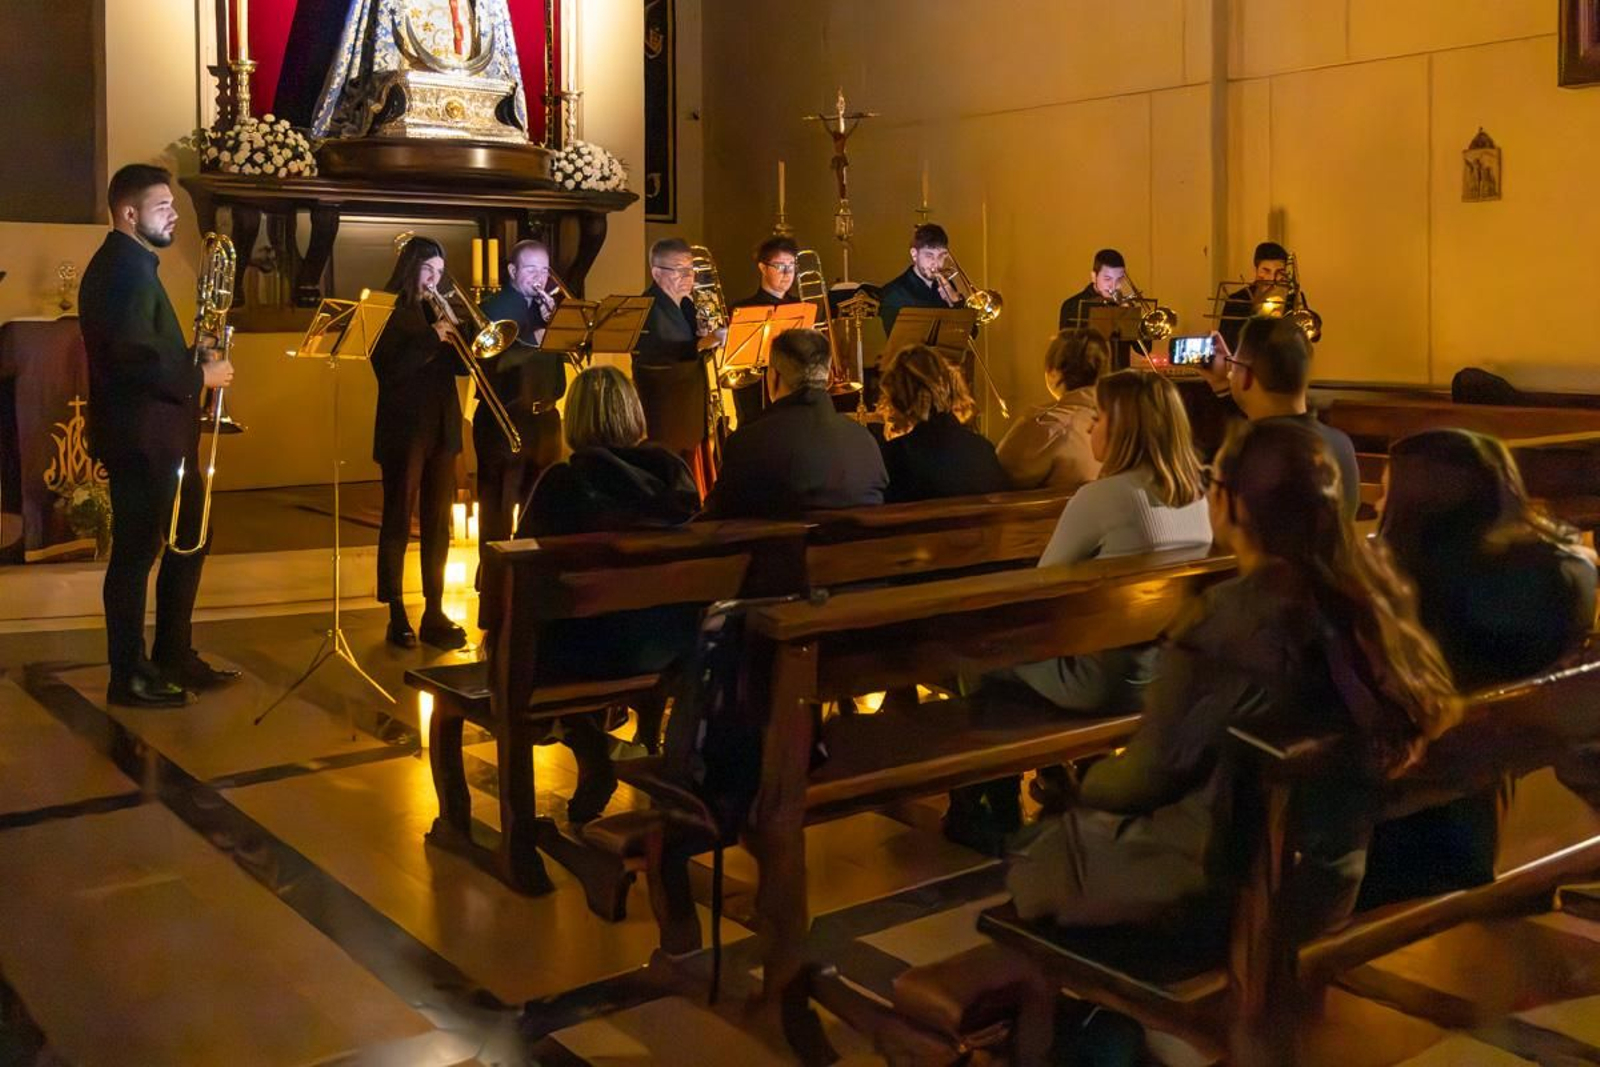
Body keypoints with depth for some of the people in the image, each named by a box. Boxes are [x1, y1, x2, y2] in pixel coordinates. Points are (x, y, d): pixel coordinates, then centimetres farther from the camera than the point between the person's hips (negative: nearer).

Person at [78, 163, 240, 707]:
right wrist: (201, 376, -14)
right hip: (140, 437, -11)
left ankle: (172, 657, 26)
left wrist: (194, 354, 6)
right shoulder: (123, 268, -16)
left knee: (190, 540, 17)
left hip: (157, 436, 11)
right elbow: (138, 360, -26)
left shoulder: (132, 264, 16)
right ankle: (128, 677, 8)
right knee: (136, 552, -2)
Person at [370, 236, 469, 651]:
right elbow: (389, 370, -15)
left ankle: (435, 615, 12)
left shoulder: (439, 310, 14)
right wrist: (431, 340, -20)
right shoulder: (388, 311, -2)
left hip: (442, 429, 6)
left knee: (438, 524, 6)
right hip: (404, 430, -5)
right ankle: (397, 618, 4)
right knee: (398, 524, 0)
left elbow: (461, 365, 9)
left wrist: (455, 338, -9)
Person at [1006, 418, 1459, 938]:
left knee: (1034, 858, 14)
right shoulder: (1376, 587, -7)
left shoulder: (1220, 624, -26)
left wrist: (1085, 785, 8)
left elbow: (1147, 774, -15)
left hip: (1231, 889, -7)